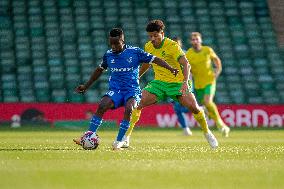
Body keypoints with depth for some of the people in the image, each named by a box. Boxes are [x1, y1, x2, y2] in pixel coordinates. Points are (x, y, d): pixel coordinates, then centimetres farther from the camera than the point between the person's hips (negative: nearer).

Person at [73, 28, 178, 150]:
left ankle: (118, 142, -27)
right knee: (102, 106, -26)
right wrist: (86, 86, 30)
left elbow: (155, 59, -1)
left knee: (129, 109, -33)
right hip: (115, 90, 2)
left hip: (132, 90, -2)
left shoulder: (135, 52, -2)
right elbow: (100, 70, 25)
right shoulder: (108, 55, 8)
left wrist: (170, 69, -14)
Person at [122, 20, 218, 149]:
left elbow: (186, 64, -29)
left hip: (178, 83, -4)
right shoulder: (148, 47, 0)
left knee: (193, 107, -18)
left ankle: (207, 133, 9)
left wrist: (185, 82, -45)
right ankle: (126, 137, -10)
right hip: (159, 82, 4)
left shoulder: (172, 46, -18)